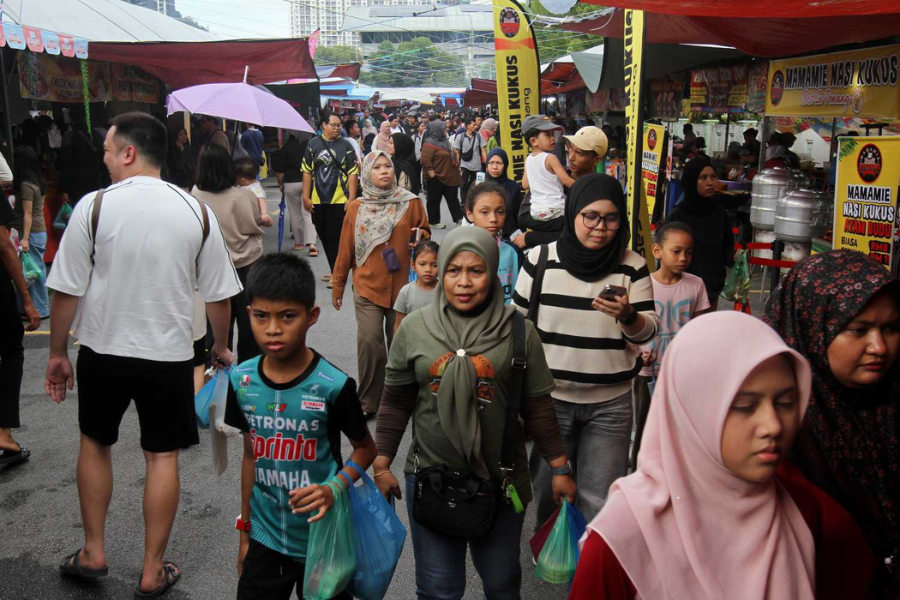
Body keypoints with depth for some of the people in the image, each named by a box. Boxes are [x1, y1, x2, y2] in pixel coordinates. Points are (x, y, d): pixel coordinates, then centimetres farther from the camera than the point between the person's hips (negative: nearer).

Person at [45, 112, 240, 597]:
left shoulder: (94, 206, -11)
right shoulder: (197, 212, -6)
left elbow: (66, 290, -9)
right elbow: (219, 295, -1)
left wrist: (57, 352, 4)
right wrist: (221, 346, 15)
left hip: (103, 350, 0)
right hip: (169, 354, 0)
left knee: (94, 444, 21)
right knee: (162, 457, 10)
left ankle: (92, 553, 32)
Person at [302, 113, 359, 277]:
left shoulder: (346, 146, -1)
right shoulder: (313, 144, 3)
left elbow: (353, 173, -4)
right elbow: (307, 171, 4)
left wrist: (352, 197, -10)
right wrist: (306, 197, 0)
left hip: (339, 200, -3)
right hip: (318, 201, 3)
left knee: (336, 238, -1)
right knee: (324, 237, 11)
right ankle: (334, 269, 25)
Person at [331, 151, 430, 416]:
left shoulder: (410, 202, 0)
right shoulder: (357, 208, 2)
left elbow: (425, 233, 10)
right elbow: (346, 249, 6)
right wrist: (337, 285, 9)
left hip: (401, 286, 1)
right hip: (367, 286, -1)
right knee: (369, 341, -12)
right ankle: (368, 401, 5)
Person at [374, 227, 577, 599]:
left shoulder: (519, 332, -6)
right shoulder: (414, 328, -4)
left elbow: (536, 408, 0)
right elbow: (395, 404, 4)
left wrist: (559, 468, 2)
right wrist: (382, 466, 5)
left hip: (502, 480, 0)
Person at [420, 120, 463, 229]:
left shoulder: (444, 141, 12)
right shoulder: (429, 144, -14)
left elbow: (450, 156, 23)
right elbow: (425, 160, -22)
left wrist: (456, 167, 17)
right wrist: (432, 175, -21)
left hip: (448, 177, 8)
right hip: (436, 178, -8)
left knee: (452, 198, 9)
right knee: (434, 200, 4)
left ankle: (458, 218, 14)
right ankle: (433, 222, 13)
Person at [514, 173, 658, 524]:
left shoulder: (632, 266, -2)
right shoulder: (540, 260, -4)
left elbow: (647, 332, -1)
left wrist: (627, 315, -24)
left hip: (611, 403, 0)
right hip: (549, 398, 0)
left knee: (600, 501, 5)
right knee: (548, 492, 16)